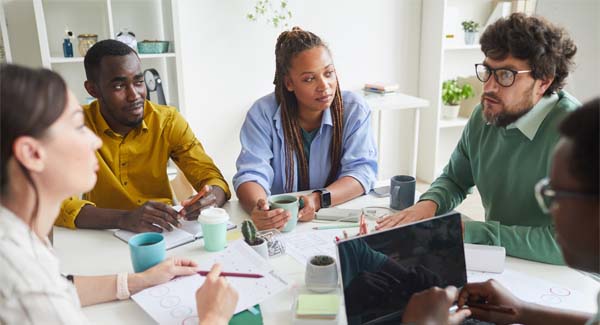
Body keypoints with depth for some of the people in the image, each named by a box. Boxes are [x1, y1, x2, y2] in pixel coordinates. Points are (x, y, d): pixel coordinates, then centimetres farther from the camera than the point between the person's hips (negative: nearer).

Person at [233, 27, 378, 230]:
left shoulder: (355, 110, -4)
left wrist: (318, 200, -29)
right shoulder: (263, 114, -8)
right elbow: (251, 174, -13)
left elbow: (361, 171, -9)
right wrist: (257, 208, -37)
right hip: (280, 225, 1)